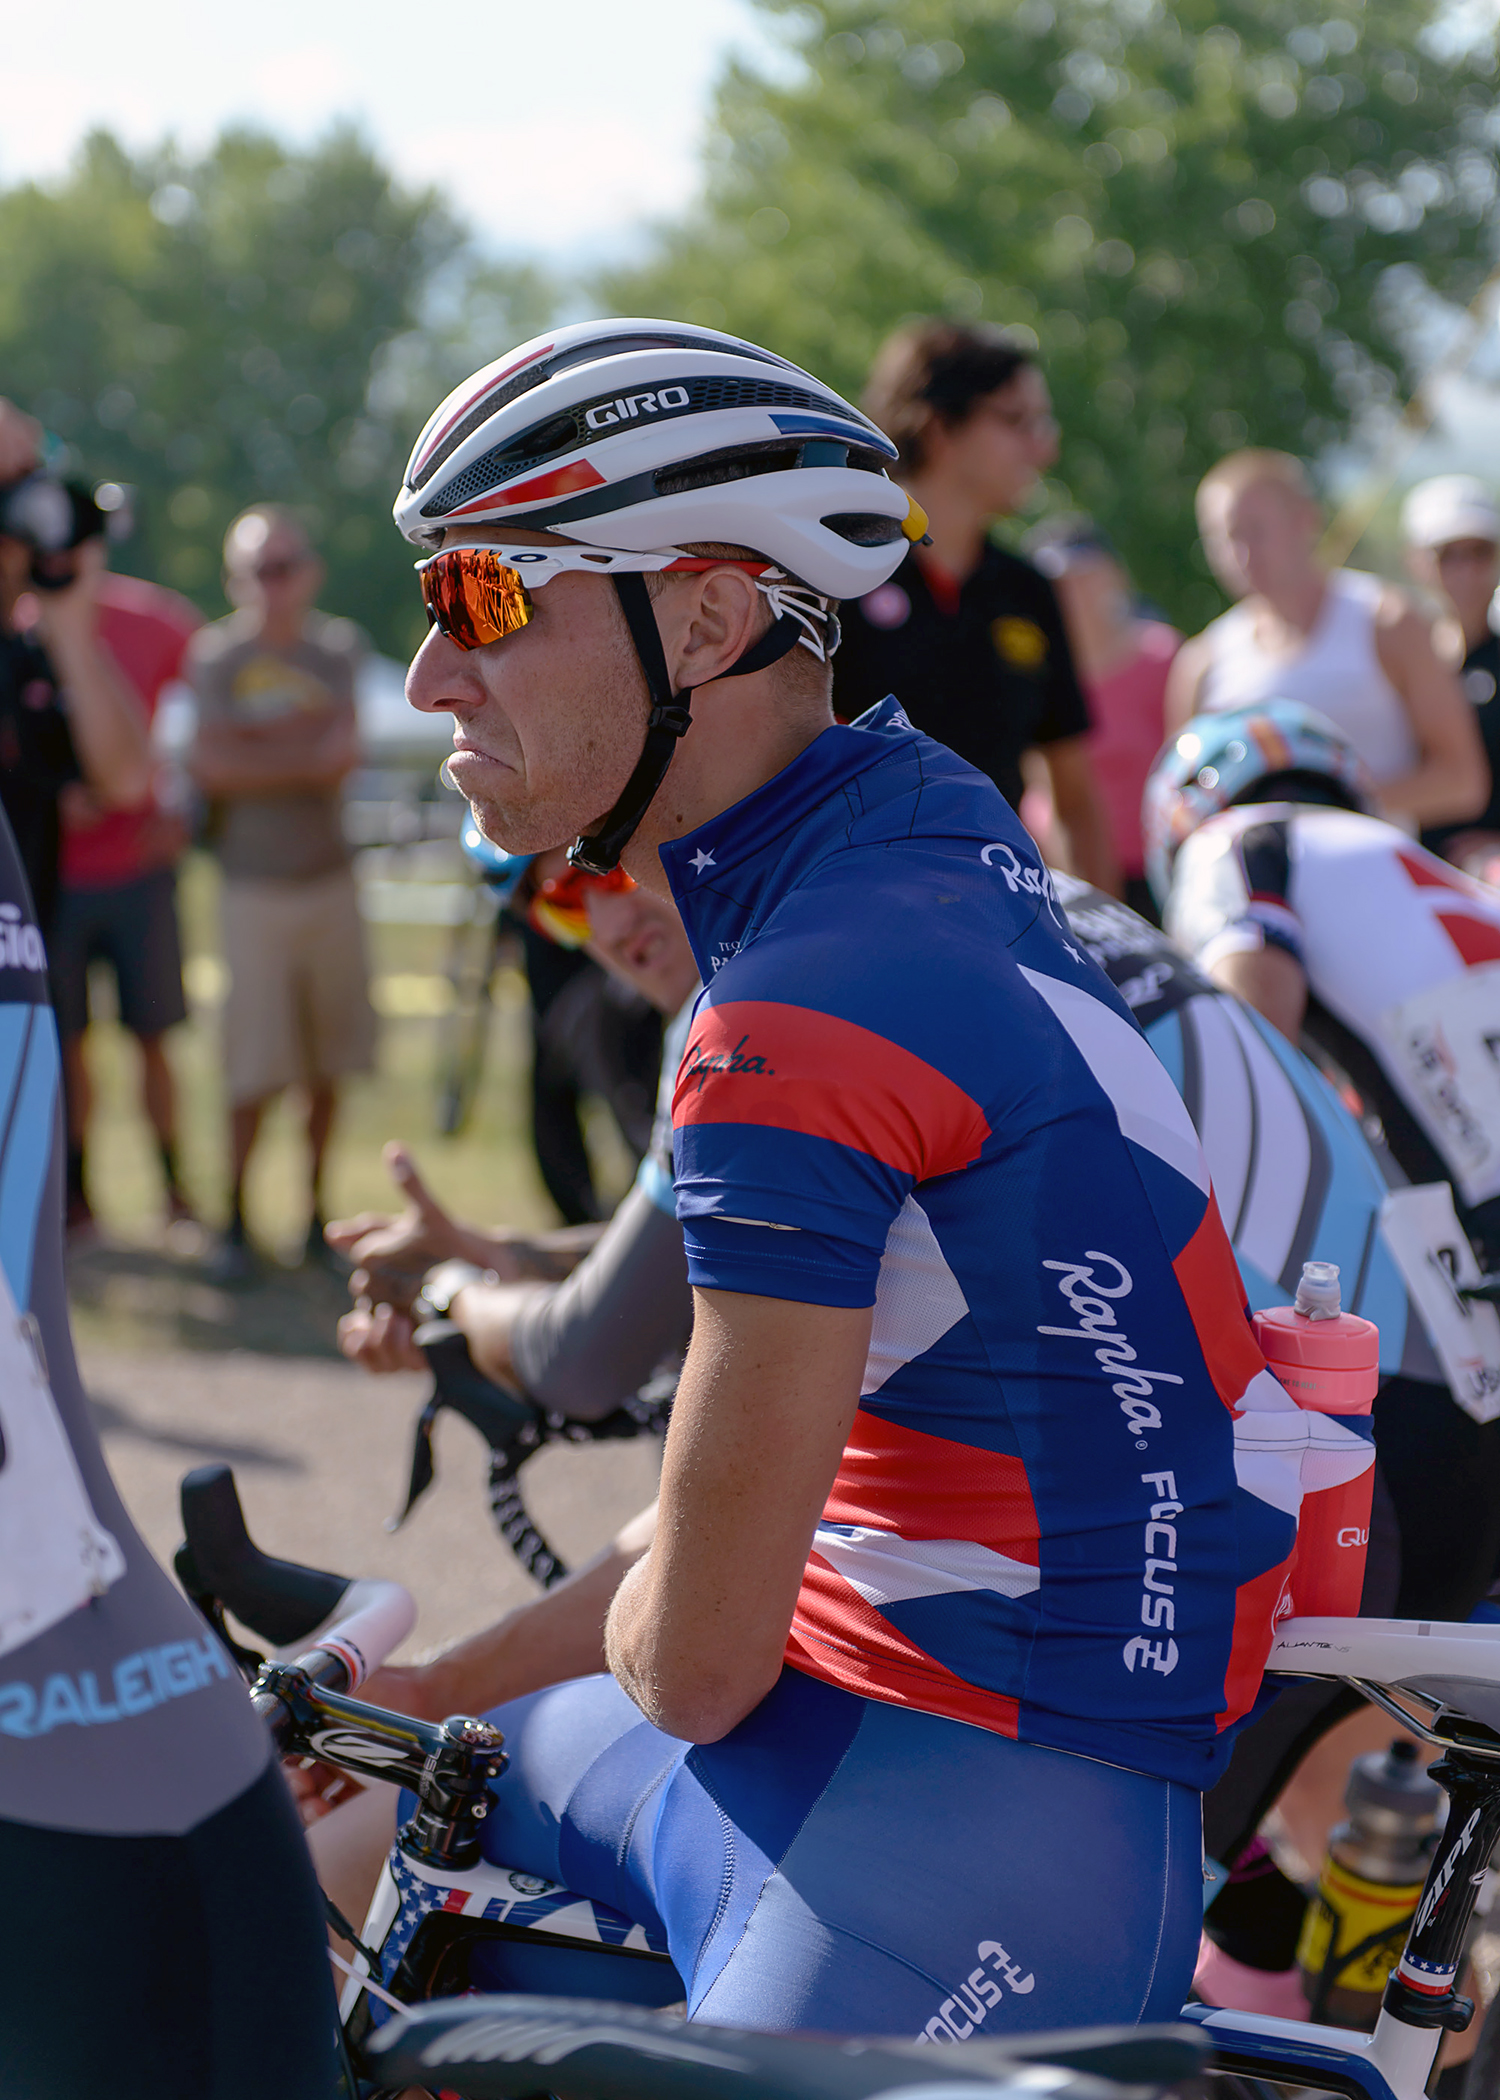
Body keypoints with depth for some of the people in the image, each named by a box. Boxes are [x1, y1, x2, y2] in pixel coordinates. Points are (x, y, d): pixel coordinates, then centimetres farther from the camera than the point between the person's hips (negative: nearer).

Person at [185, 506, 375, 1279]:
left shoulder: (336, 647, 7)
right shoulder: (217, 655, -3)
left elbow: (345, 747, -7)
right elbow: (209, 764, -15)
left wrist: (258, 743, -11)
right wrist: (305, 756, -9)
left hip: (329, 879, 3)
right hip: (253, 887, -3)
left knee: (328, 1062, 7)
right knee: (255, 1070, -8)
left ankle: (315, 1208, 19)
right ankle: (235, 1221, 2)